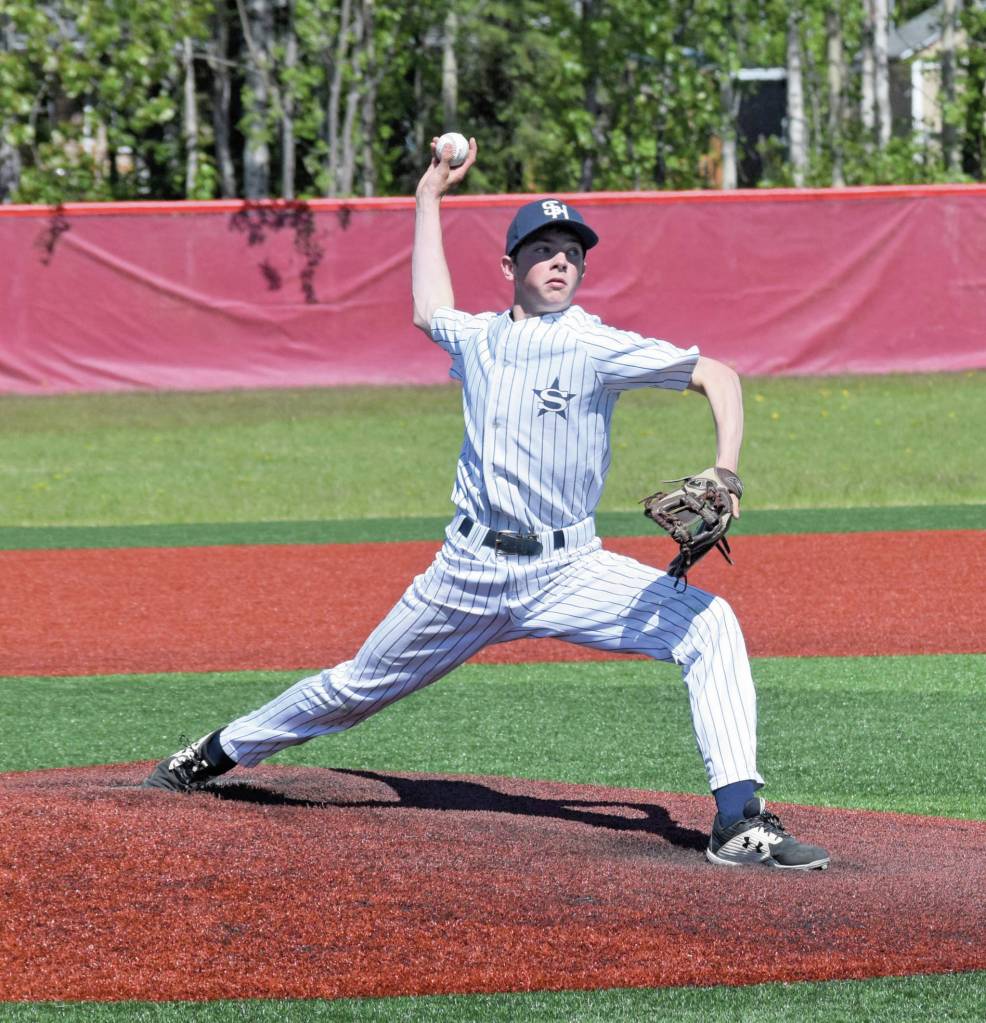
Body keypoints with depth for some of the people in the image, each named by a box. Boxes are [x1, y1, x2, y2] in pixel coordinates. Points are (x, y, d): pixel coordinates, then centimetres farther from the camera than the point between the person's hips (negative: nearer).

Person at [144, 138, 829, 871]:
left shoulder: (597, 348, -7)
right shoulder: (477, 338, 8)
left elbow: (716, 374, -8)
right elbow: (429, 310, 33)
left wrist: (725, 477, -24)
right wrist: (430, 198, 35)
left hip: (568, 572, -4)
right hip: (470, 569, 4)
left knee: (709, 625, -26)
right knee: (356, 688, 15)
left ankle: (740, 820, -31)